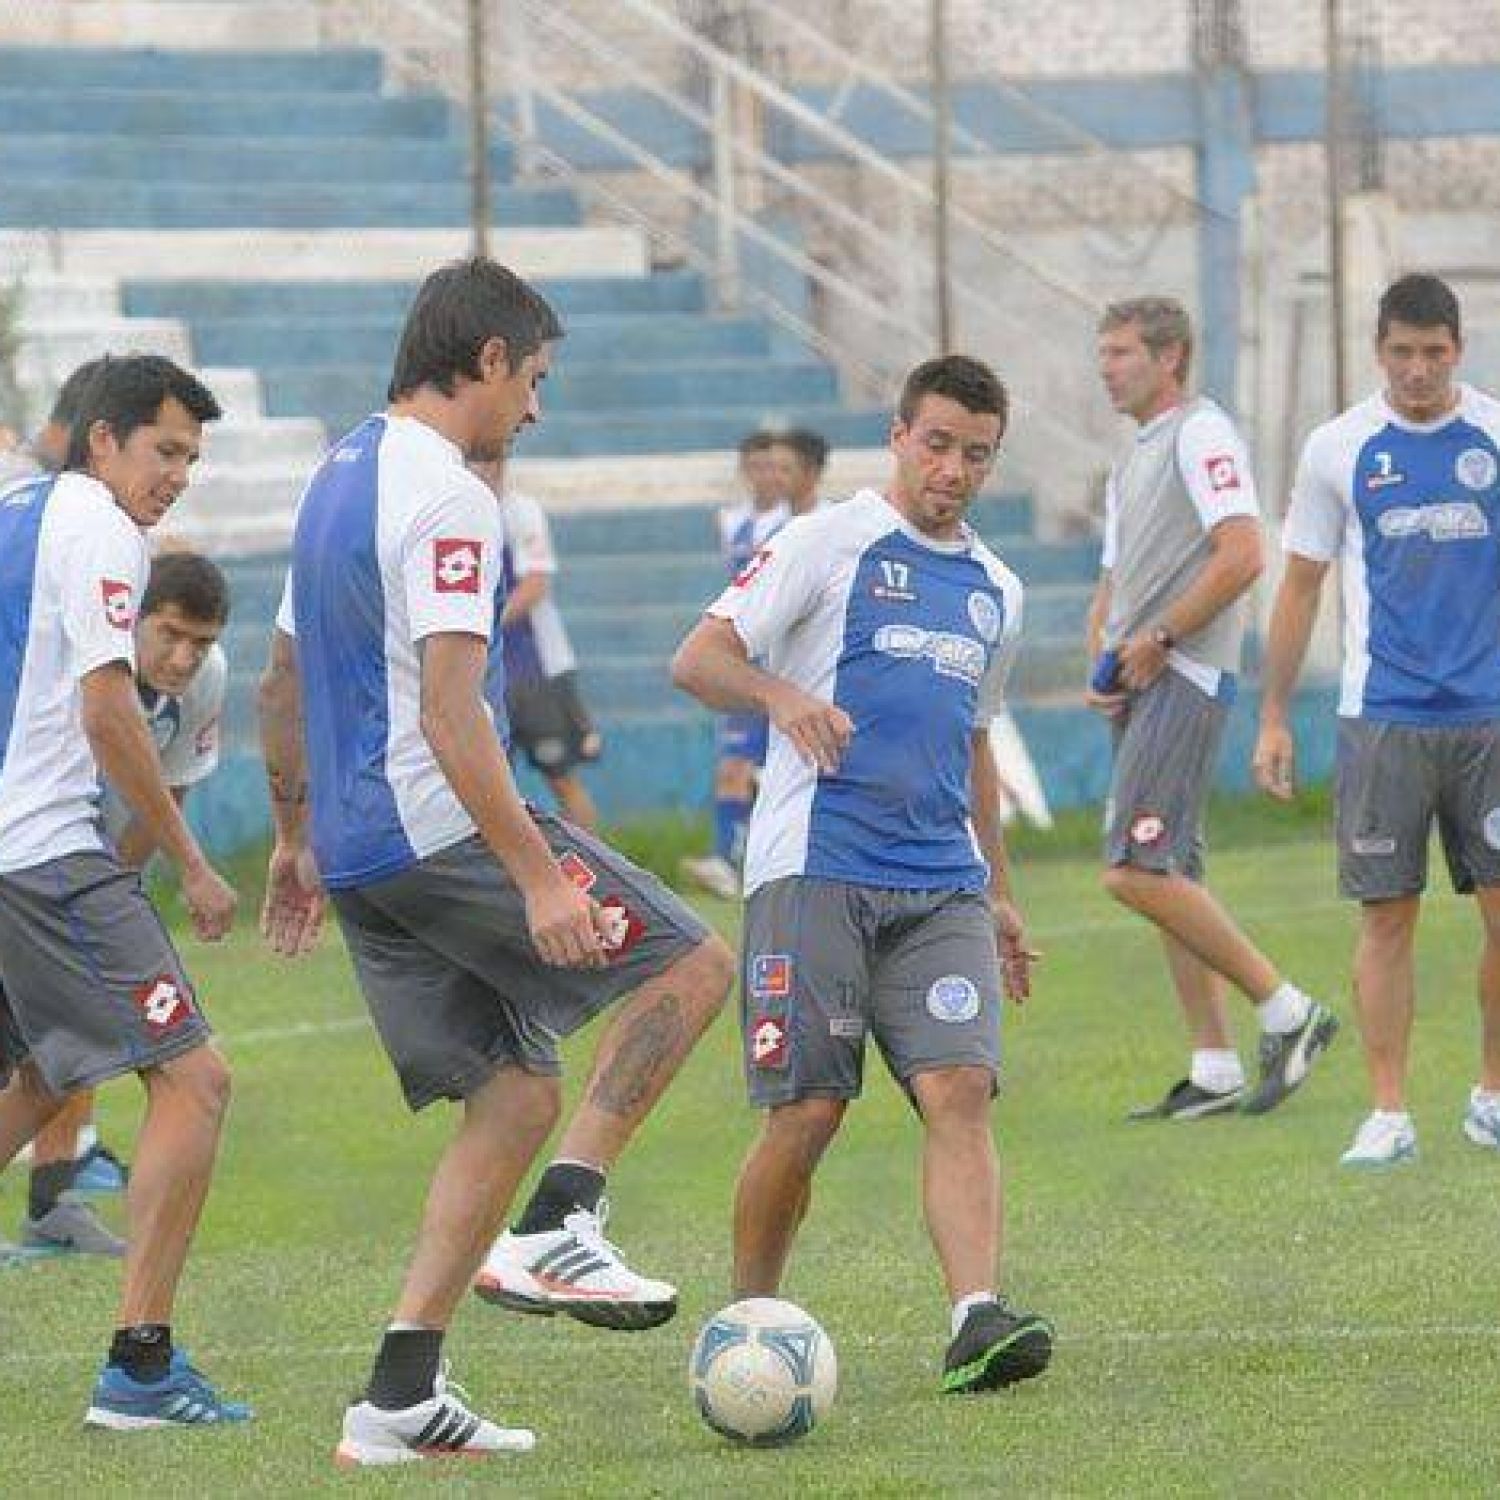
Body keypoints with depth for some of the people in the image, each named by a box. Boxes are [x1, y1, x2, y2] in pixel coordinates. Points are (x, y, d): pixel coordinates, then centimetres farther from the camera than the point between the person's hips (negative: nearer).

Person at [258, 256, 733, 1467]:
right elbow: (450, 713, -22)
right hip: (443, 831, -9)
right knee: (692, 963, 0)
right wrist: (538, 877, -24)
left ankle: (400, 1396, 5)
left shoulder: (338, 479, 16)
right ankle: (558, 1229, -8)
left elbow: (284, 681, 24)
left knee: (516, 1097, 11)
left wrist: (294, 838, 32)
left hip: (356, 854, 9)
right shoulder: (446, 498, -14)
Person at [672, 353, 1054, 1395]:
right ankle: (749, 1324, 11)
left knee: (962, 1089, -14)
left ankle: (979, 1320, -26)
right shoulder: (829, 544, 1)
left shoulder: (996, 592, 20)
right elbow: (699, 660, -6)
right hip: (816, 870, -5)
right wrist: (783, 694, -27)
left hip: (942, 886, 5)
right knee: (808, 1112, -7)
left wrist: (1000, 894, 30)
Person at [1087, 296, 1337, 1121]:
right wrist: (1102, 664, 8)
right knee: (1169, 879, 7)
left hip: (1185, 678, -10)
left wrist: (1157, 639, -15)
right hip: (1139, 685, 10)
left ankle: (1286, 1012, -10)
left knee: (1137, 873, -17)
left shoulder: (1201, 433, -7)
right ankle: (1215, 1070, 10)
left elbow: (1241, 557, -18)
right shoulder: (1132, 459, 22)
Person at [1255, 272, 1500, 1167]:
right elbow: (1301, 586, 10)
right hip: (1383, 715, 0)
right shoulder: (1341, 448, 4)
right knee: (1388, 917, -1)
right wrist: (1275, 718, 8)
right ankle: (1390, 1115, 5)